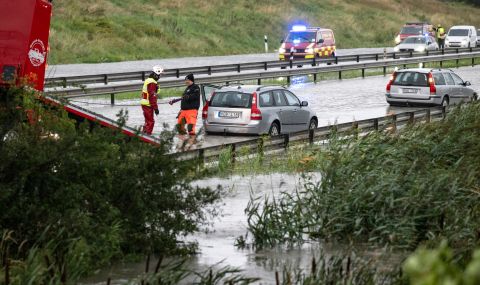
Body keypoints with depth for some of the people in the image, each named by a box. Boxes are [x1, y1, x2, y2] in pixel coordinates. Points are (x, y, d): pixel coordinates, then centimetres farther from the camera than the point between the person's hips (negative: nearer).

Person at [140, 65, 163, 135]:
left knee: (148, 121, 19)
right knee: (150, 121, -8)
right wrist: (155, 107, -21)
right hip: (148, 105, -10)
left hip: (145, 103, 10)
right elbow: (152, 96, -23)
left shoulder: (148, 80, 14)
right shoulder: (152, 83, -19)